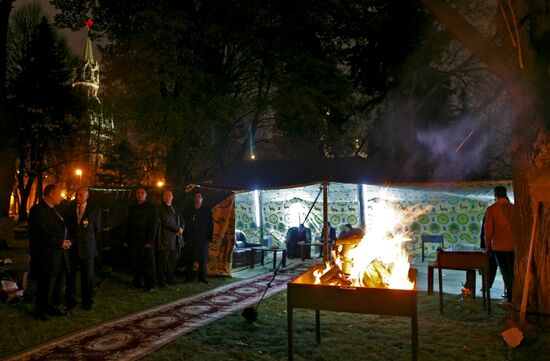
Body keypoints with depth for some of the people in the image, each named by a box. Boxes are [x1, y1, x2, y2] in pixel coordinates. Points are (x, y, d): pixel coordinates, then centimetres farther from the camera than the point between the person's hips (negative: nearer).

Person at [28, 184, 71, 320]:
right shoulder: (37, 210, -12)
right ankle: (40, 311, 13)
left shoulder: (53, 209, 17)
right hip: (46, 256, -8)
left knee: (55, 282, 14)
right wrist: (60, 243, -17)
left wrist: (65, 241, 3)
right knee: (46, 284, 0)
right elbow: (43, 233, -20)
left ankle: (52, 306, 27)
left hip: (58, 254, 8)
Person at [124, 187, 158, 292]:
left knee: (148, 264, -4)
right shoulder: (132, 208, 16)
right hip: (133, 241, 5)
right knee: (134, 263, 6)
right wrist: (126, 240, 11)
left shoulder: (151, 208, 0)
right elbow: (128, 224, 18)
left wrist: (150, 241, -14)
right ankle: (137, 283, 18)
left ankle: (149, 285, 2)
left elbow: (153, 225, -6)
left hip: (146, 242, -5)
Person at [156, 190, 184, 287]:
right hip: (165, 238, -7)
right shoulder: (161, 208, -5)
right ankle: (161, 281, 4)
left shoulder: (175, 208, 19)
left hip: (176, 239, 7)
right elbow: (166, 222, -13)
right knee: (163, 261, -3)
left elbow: (181, 220, 20)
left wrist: (181, 229, 0)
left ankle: (170, 279, 19)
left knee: (173, 261, 10)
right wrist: (178, 229, -8)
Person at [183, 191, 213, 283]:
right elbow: (185, 224, 6)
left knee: (203, 259, 1)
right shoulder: (189, 211, 10)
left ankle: (202, 277, 8)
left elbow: (210, 226, 5)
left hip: (202, 240, -1)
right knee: (189, 259, 1)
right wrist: (185, 237, -3)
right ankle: (189, 277, 8)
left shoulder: (207, 211, 7)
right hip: (190, 239, 1)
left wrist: (209, 238, -4)